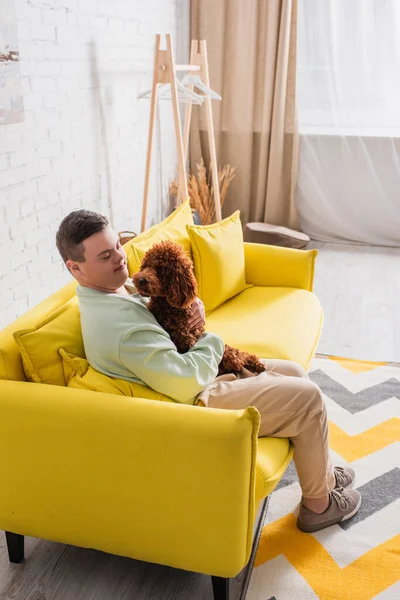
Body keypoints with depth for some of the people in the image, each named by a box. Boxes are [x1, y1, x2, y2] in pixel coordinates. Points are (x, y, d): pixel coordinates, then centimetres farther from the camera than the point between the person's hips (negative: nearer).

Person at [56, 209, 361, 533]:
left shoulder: (114, 286, 1)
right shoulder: (118, 323, -32)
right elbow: (186, 383, -33)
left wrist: (193, 307, -9)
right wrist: (213, 341, -14)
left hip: (199, 376, 10)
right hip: (197, 403, -10)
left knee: (293, 372, 14)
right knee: (307, 396, -5)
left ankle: (321, 469, 32)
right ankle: (319, 504, 16)